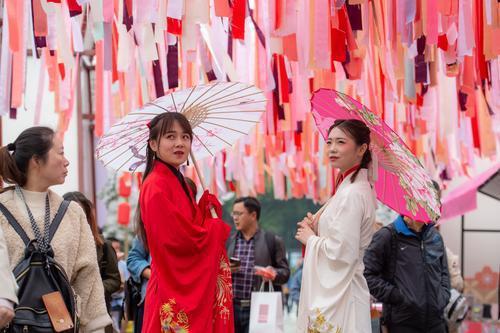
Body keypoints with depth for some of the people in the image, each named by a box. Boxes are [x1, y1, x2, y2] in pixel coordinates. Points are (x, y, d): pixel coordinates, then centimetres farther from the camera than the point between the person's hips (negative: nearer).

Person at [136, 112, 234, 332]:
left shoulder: (178, 183, 15)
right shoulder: (157, 186, -13)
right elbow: (182, 238, -18)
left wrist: (209, 206, -1)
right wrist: (219, 228, -3)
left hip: (193, 291, 9)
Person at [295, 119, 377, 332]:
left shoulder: (352, 194, -16)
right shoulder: (348, 188, 14)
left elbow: (343, 251, -22)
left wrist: (310, 238, -7)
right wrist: (316, 229, 5)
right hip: (331, 291, 10)